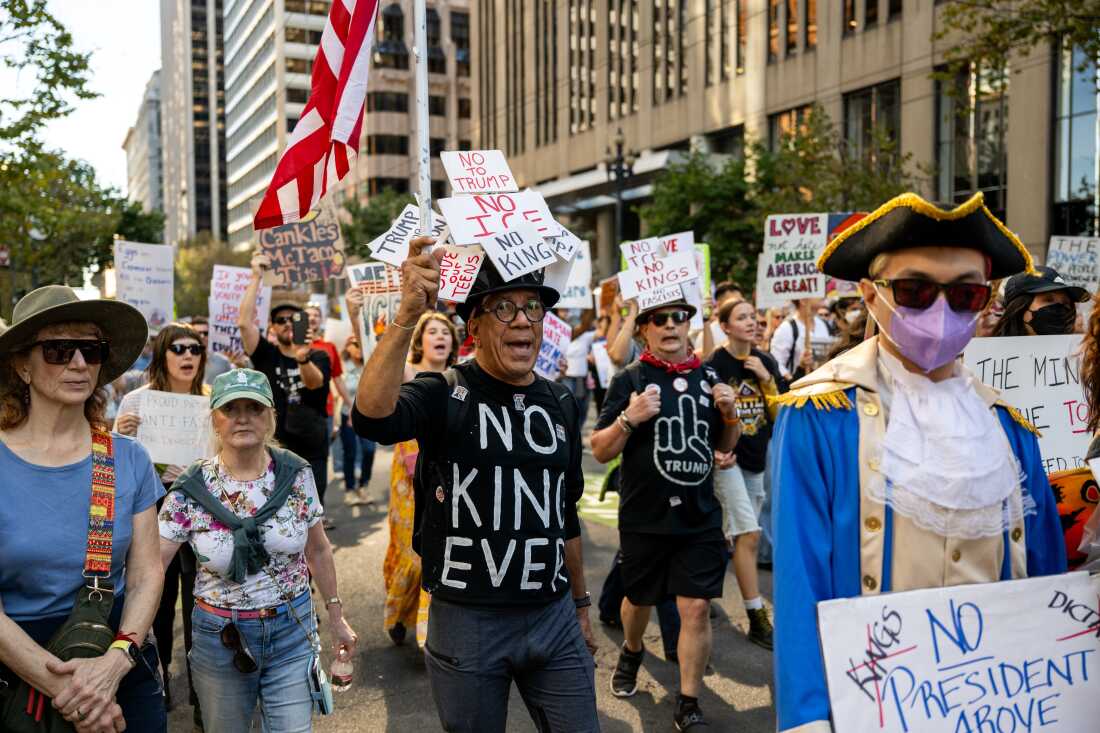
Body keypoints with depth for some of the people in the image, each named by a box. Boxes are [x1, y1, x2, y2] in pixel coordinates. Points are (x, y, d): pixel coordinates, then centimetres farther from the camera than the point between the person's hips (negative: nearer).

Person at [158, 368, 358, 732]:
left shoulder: (296, 474, -7)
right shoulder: (191, 491, -12)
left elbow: (318, 550, 4)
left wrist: (336, 617, 9)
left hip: (293, 631, 1)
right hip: (220, 635, 0)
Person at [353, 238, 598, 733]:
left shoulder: (561, 403, 6)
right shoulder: (443, 394, -9)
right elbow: (371, 417, -32)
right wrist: (407, 316, -41)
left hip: (554, 619, 4)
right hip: (466, 621, -4)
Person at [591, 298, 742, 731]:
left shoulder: (708, 378, 5)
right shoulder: (629, 380, -6)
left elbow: (724, 445, 16)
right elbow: (600, 451, -7)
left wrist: (729, 415, -4)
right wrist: (629, 419, -23)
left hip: (700, 517, 2)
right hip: (644, 517, -2)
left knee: (696, 607, -1)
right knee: (639, 598, 18)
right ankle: (631, 652, 48)